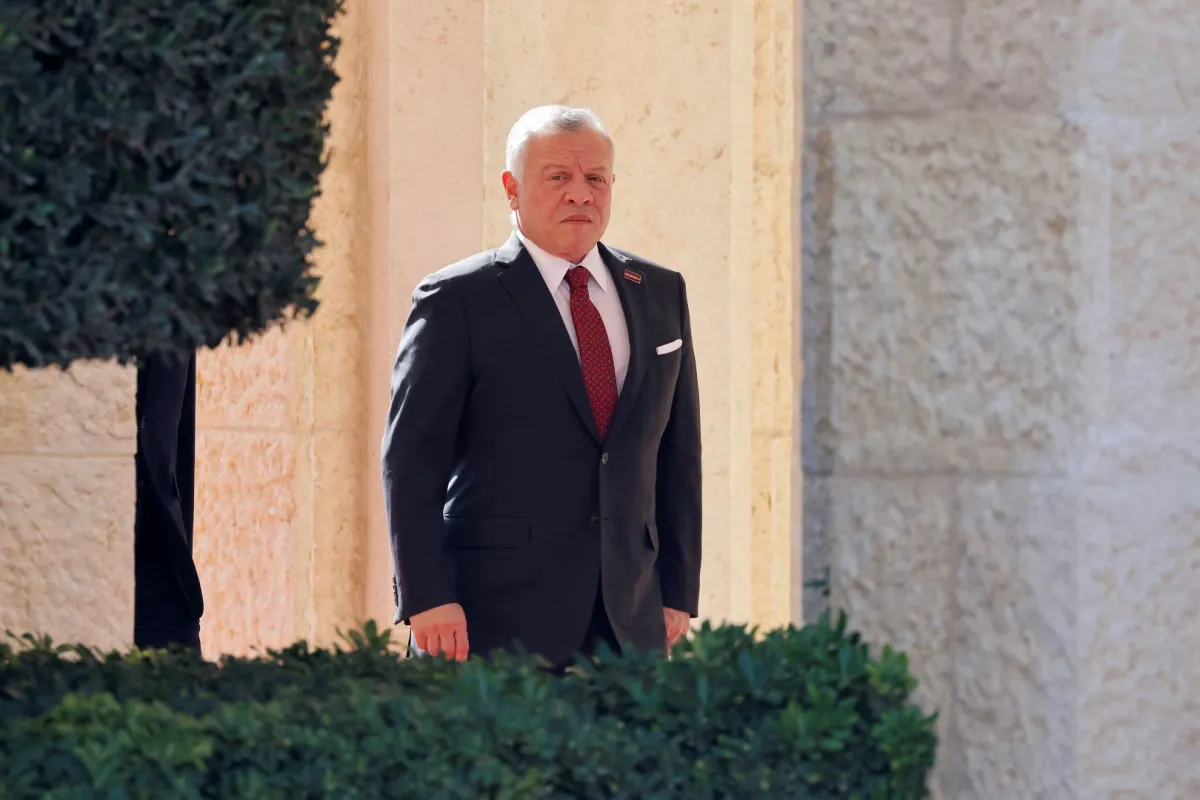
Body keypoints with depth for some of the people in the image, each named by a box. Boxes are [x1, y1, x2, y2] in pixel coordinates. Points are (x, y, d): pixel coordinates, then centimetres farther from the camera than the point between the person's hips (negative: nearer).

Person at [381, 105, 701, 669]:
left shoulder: (660, 294, 14)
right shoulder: (457, 300, -1)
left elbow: (677, 453, 16)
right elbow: (411, 459, -5)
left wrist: (679, 590, 9)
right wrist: (426, 598, -14)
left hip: (629, 623, 5)